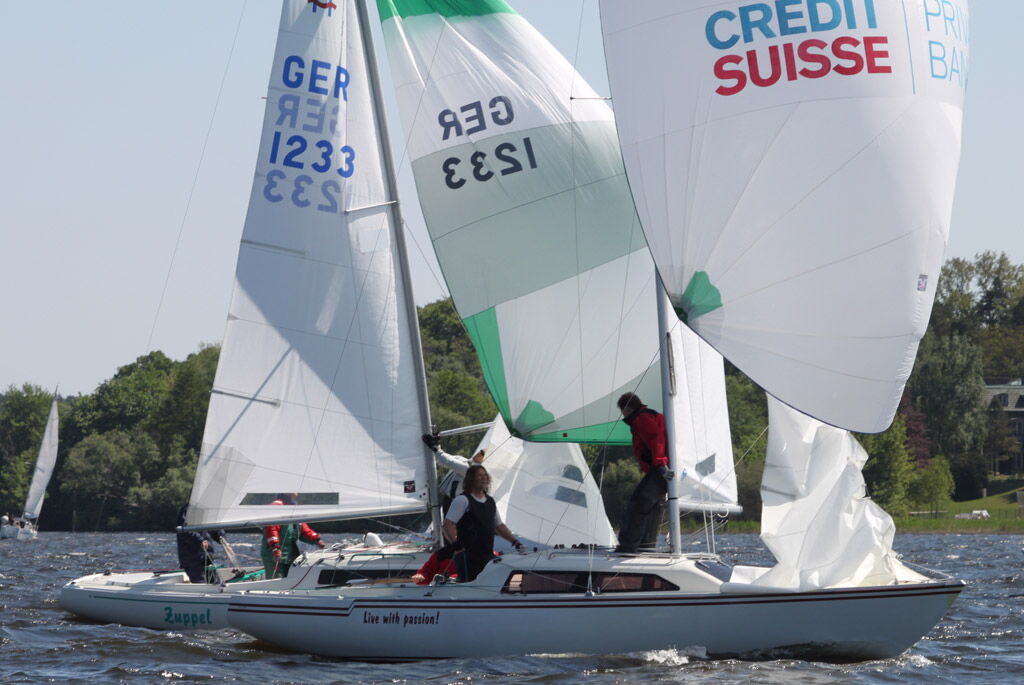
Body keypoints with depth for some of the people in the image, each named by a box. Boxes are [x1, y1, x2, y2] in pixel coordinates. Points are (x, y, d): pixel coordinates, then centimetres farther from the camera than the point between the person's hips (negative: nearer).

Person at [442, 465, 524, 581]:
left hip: (488, 556, 7)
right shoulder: (462, 500, -5)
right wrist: (455, 542, -26)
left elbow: (499, 526, 27)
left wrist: (515, 541, 18)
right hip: (469, 557, -7)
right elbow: (448, 524, -12)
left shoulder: (490, 501, 18)